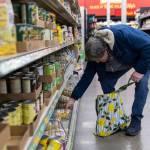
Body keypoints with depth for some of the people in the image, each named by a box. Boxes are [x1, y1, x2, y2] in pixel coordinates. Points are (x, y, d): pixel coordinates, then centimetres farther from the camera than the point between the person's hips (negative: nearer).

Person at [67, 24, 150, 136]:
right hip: (123, 61, 5)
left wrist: (140, 70, -33)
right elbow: (87, 76, -19)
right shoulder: (95, 52, -25)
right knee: (107, 82, -8)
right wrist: (74, 98, -20)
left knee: (141, 84, -22)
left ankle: (136, 120, -8)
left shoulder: (123, 35, -43)